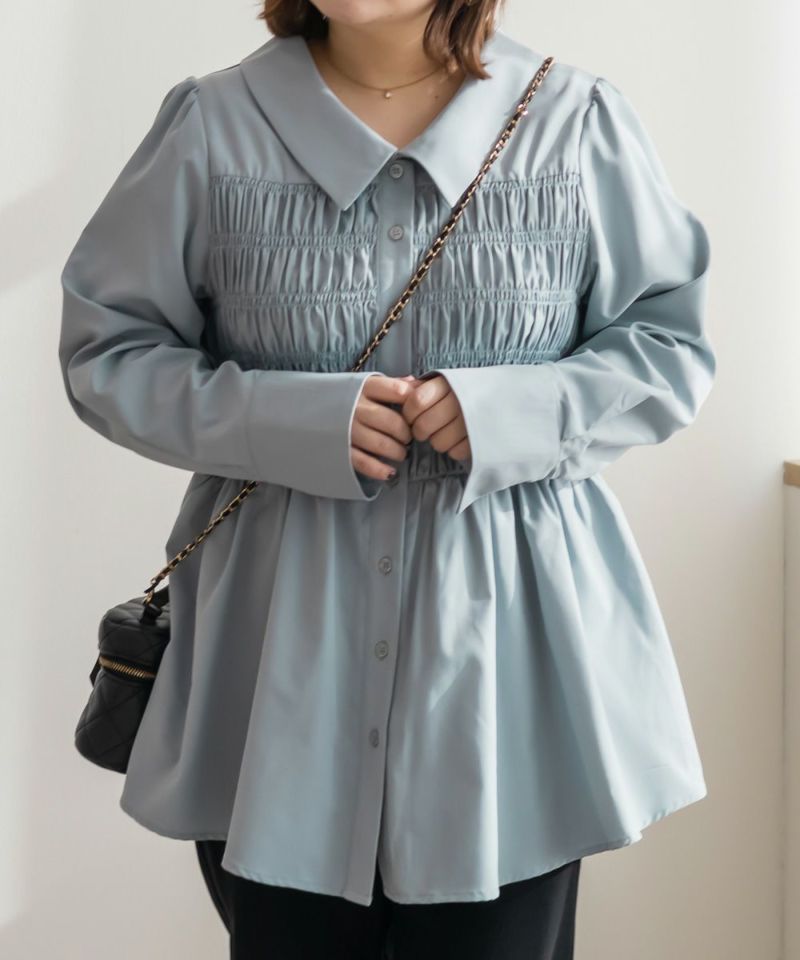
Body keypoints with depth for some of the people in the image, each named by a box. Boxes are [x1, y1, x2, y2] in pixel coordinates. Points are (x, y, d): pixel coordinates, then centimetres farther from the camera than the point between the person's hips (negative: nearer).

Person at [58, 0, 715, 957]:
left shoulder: (579, 121, 0)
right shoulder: (210, 126, 0)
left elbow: (671, 341, 7)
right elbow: (104, 348, 4)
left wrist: (519, 412, -13)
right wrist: (287, 421, -13)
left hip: (509, 637, 0)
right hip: (281, 640, 0)